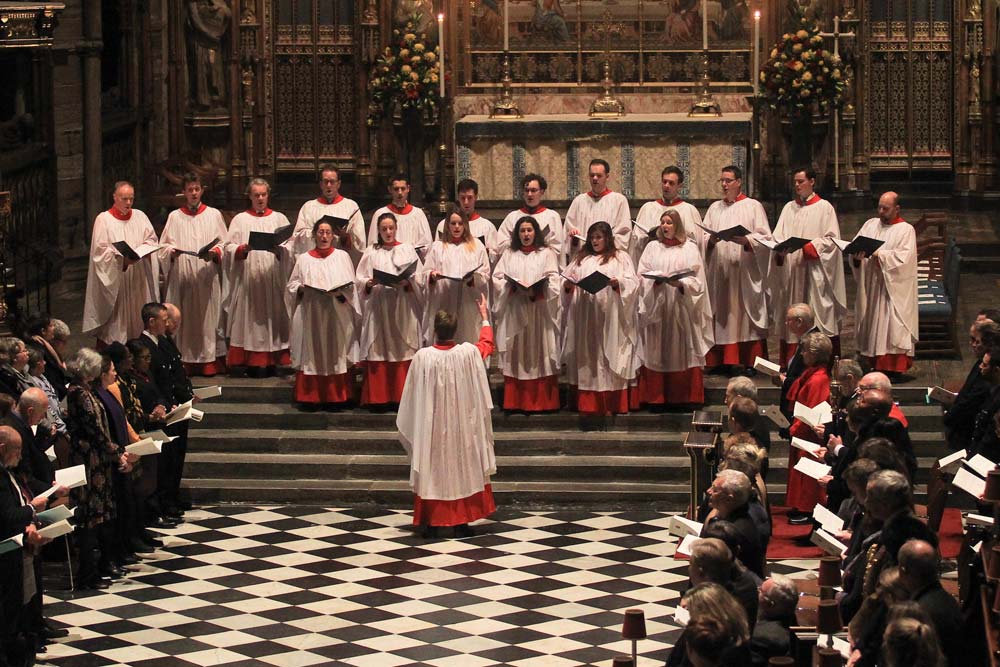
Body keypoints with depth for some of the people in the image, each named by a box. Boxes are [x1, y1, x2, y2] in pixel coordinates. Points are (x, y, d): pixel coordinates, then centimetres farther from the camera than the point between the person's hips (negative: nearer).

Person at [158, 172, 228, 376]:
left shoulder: (214, 215, 10)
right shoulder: (175, 217, 12)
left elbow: (224, 244, 7)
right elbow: (164, 246, 10)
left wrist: (214, 253, -13)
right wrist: (171, 252, -11)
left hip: (207, 277, -1)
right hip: (182, 278, 1)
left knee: (208, 317, -3)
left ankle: (210, 362, -1)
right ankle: (184, 363, -2)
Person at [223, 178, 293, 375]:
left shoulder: (279, 218, 13)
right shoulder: (240, 220, 12)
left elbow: (290, 246, 4)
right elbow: (229, 248, 2)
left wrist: (278, 249, -17)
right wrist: (243, 249, -17)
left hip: (273, 277, 0)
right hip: (248, 279, 0)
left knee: (272, 318, -3)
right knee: (250, 320, -5)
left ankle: (270, 363, -1)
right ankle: (252, 363, -4)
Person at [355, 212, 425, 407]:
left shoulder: (407, 250, 9)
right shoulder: (371, 252, 11)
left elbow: (419, 280, 3)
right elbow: (360, 281, 6)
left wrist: (407, 283, -17)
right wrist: (370, 283, -15)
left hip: (403, 308, -1)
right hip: (378, 308, 1)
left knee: (403, 353, -5)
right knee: (379, 354, -4)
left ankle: (402, 396, -2)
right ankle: (378, 397, -1)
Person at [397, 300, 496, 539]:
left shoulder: (423, 357, -14)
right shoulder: (468, 353, -11)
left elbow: (412, 396, -5)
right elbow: (487, 344, 13)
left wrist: (410, 428, 10)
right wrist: (484, 317, 28)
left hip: (431, 427, -1)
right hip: (462, 427, 1)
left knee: (431, 472, 8)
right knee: (463, 469, 10)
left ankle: (430, 523, 9)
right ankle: (462, 522, 11)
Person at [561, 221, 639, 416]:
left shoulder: (620, 257, 9)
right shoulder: (582, 259, 18)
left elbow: (632, 282, -2)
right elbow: (568, 279, 13)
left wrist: (617, 282, -21)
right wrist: (568, 285, -9)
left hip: (609, 317, -3)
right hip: (585, 317, 3)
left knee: (608, 355, -5)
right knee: (588, 359, 1)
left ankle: (611, 405, -3)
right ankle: (589, 404, 3)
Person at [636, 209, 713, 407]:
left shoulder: (690, 248, 5)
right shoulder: (652, 248, 11)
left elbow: (697, 280, -1)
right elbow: (642, 275, 3)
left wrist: (680, 284, -19)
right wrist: (656, 280, -16)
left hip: (681, 307, -2)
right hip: (656, 307, 2)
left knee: (681, 352, -2)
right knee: (656, 352, -1)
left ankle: (684, 397, 3)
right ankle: (655, 397, 2)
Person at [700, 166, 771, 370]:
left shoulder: (753, 207, 6)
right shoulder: (714, 208, 17)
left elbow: (765, 238, -3)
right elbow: (703, 237, 8)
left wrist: (744, 240, -19)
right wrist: (711, 240, -14)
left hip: (745, 274, -3)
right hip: (719, 273, 4)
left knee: (744, 316, -6)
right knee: (721, 317, 0)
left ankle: (750, 362, -4)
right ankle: (721, 361, 2)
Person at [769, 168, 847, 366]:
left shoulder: (824, 208, 2)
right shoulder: (789, 208, 16)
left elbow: (831, 239, -5)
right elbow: (778, 236, 9)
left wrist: (809, 247, -18)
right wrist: (780, 249, -12)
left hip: (814, 271, -4)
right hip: (791, 273, 5)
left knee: (818, 317, -7)